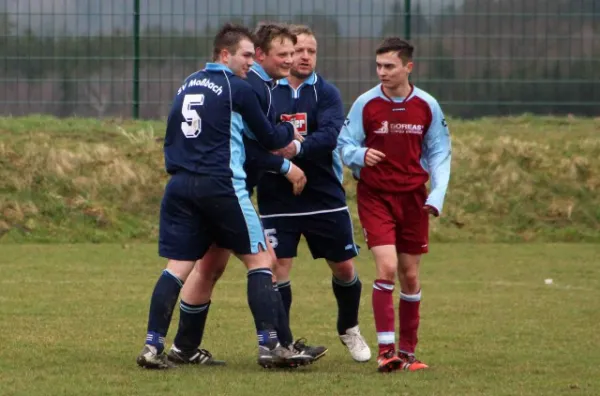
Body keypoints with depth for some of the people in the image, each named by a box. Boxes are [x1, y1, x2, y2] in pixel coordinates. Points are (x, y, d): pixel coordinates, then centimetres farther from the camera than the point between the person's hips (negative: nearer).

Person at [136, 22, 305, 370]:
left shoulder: (186, 86, 15)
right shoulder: (238, 88, -3)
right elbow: (269, 139, 5)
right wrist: (290, 131, 24)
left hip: (180, 185, 6)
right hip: (221, 185, -6)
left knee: (178, 267, 5)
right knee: (260, 260, 4)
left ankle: (153, 346, -5)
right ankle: (269, 345, -2)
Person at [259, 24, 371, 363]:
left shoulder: (326, 93, -2)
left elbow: (330, 136, -17)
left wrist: (297, 149, -33)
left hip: (325, 196, 1)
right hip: (277, 198, -1)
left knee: (344, 268, 9)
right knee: (278, 267, -7)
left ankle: (350, 329, 34)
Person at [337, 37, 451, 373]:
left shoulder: (427, 106, -1)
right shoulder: (366, 103, -7)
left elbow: (439, 152, 6)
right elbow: (345, 144, -2)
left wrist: (437, 194, -7)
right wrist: (360, 155, -25)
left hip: (414, 197, 3)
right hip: (375, 196, -2)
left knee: (410, 276, 7)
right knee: (387, 267, -17)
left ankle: (408, 351, 19)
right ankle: (386, 350, -15)